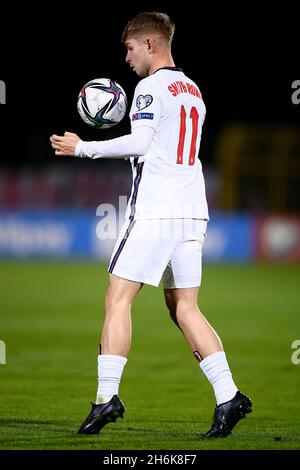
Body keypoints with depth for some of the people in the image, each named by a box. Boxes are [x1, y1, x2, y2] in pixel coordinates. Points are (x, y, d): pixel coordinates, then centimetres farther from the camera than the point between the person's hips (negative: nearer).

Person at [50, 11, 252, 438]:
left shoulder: (152, 86, -6)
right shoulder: (193, 91, 19)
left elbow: (139, 143, -15)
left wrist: (82, 148, -8)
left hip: (154, 210, -8)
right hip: (192, 211, 8)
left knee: (118, 299, -5)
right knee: (184, 307, 9)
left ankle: (107, 396, -11)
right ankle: (228, 397, -1)